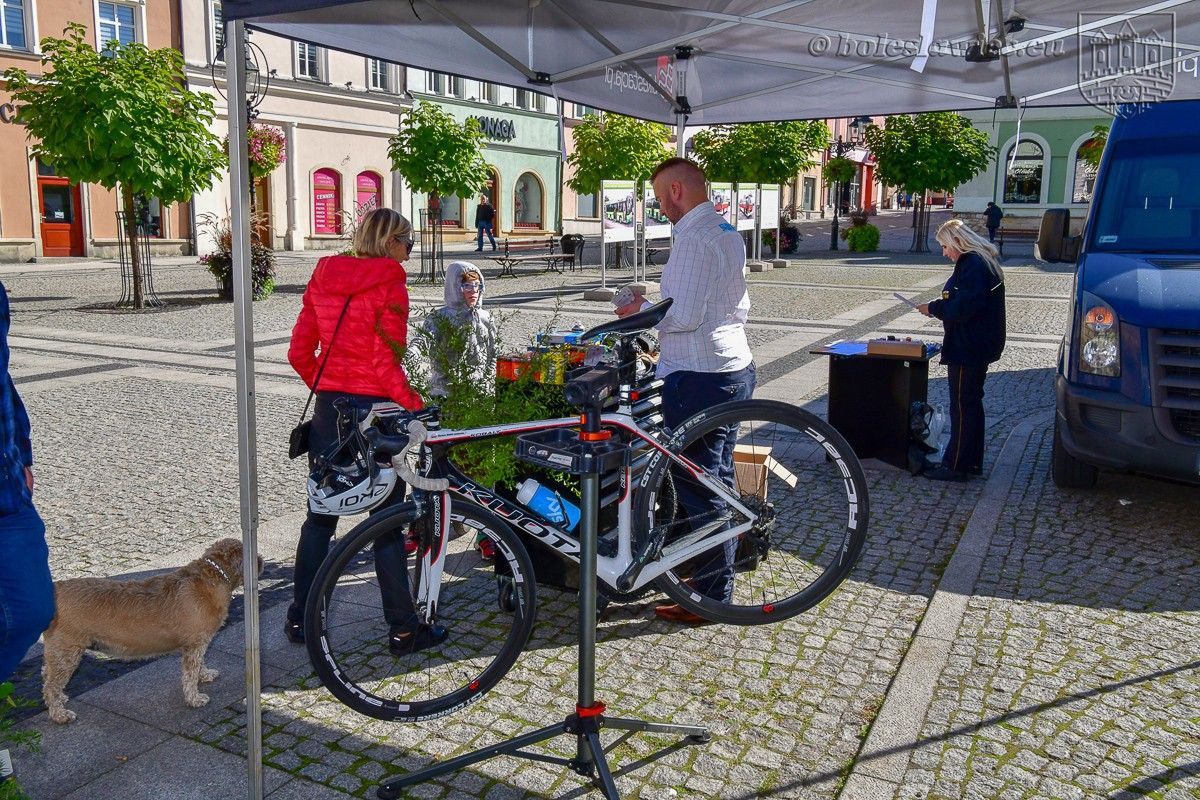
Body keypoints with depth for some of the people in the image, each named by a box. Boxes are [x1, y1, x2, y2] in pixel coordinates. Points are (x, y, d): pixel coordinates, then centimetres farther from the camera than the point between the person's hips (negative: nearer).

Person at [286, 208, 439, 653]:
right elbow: (387, 365, -18)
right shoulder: (389, 285, -11)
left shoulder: (323, 278, 8)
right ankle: (403, 630, 11)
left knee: (320, 516, 16)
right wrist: (416, 407, -10)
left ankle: (299, 619, 24)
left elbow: (299, 354, 9)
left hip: (328, 409, 6)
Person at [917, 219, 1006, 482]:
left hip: (968, 349, -11)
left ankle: (956, 465, 3)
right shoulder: (981, 261, 15)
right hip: (978, 347, 11)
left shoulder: (973, 265, -19)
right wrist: (938, 307, 10)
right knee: (972, 403, 17)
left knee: (962, 405, -4)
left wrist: (933, 308, -12)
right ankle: (972, 461, 26)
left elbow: (964, 307, -24)